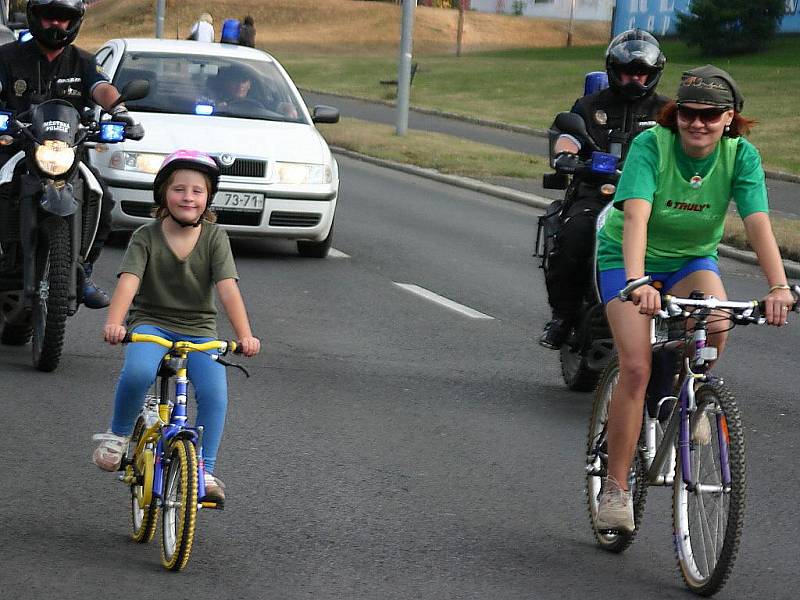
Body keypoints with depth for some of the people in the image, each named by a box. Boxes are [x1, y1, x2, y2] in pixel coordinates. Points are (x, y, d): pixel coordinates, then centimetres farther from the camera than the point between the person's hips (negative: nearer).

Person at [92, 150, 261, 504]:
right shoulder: (146, 237, -7)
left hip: (199, 331, 2)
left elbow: (228, 288, -16)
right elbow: (128, 282, -21)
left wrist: (245, 335, -30)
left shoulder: (214, 238, -5)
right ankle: (117, 435, -6)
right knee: (138, 372, -32)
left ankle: (204, 471, -7)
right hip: (151, 323, -1)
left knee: (215, 394, -21)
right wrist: (114, 323, -40)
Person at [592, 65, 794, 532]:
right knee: (637, 367, -18)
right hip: (628, 259, -2)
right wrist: (636, 281, -54)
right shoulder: (651, 145, -26)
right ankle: (616, 487, -8)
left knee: (716, 323, -30)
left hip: (692, 260, 2)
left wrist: (779, 287, -43)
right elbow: (635, 215, -38)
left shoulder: (741, 155, -18)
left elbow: (758, 223, -28)